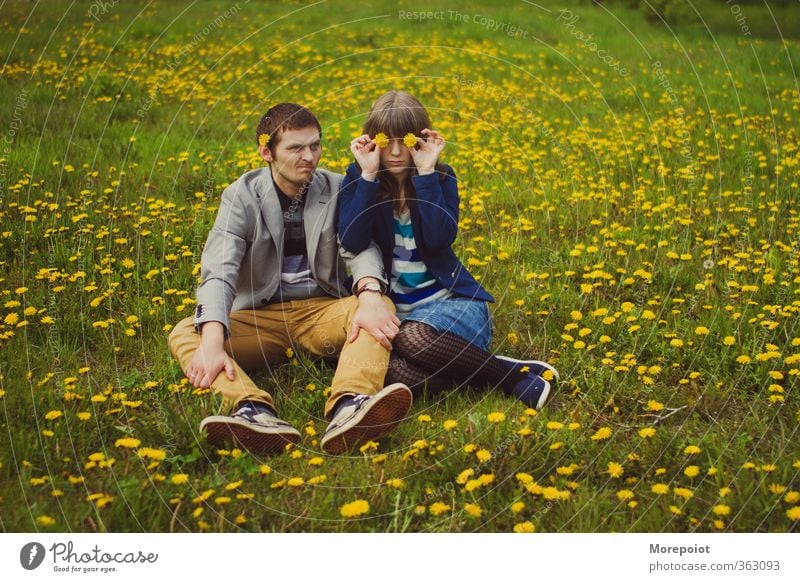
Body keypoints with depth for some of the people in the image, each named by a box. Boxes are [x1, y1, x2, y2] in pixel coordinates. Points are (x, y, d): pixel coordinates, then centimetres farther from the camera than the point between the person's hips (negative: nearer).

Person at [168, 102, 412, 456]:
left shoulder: (338, 190, 2)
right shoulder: (241, 197, -3)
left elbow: (361, 245, -13)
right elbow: (219, 271, -16)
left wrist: (370, 296, -38)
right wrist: (212, 342, -35)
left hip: (324, 310, 1)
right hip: (262, 317, 0)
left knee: (383, 307, -30)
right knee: (184, 335, -26)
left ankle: (349, 407, -57)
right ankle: (256, 412, -53)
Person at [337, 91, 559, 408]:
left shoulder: (440, 177, 0)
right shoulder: (357, 178, 2)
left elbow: (440, 239, -17)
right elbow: (352, 243, -14)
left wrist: (425, 174, -18)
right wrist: (369, 175, -18)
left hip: (449, 299, -1)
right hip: (392, 308, 2)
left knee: (412, 337, -38)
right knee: (389, 370, -34)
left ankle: (516, 374, -19)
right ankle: (511, 373, -21)